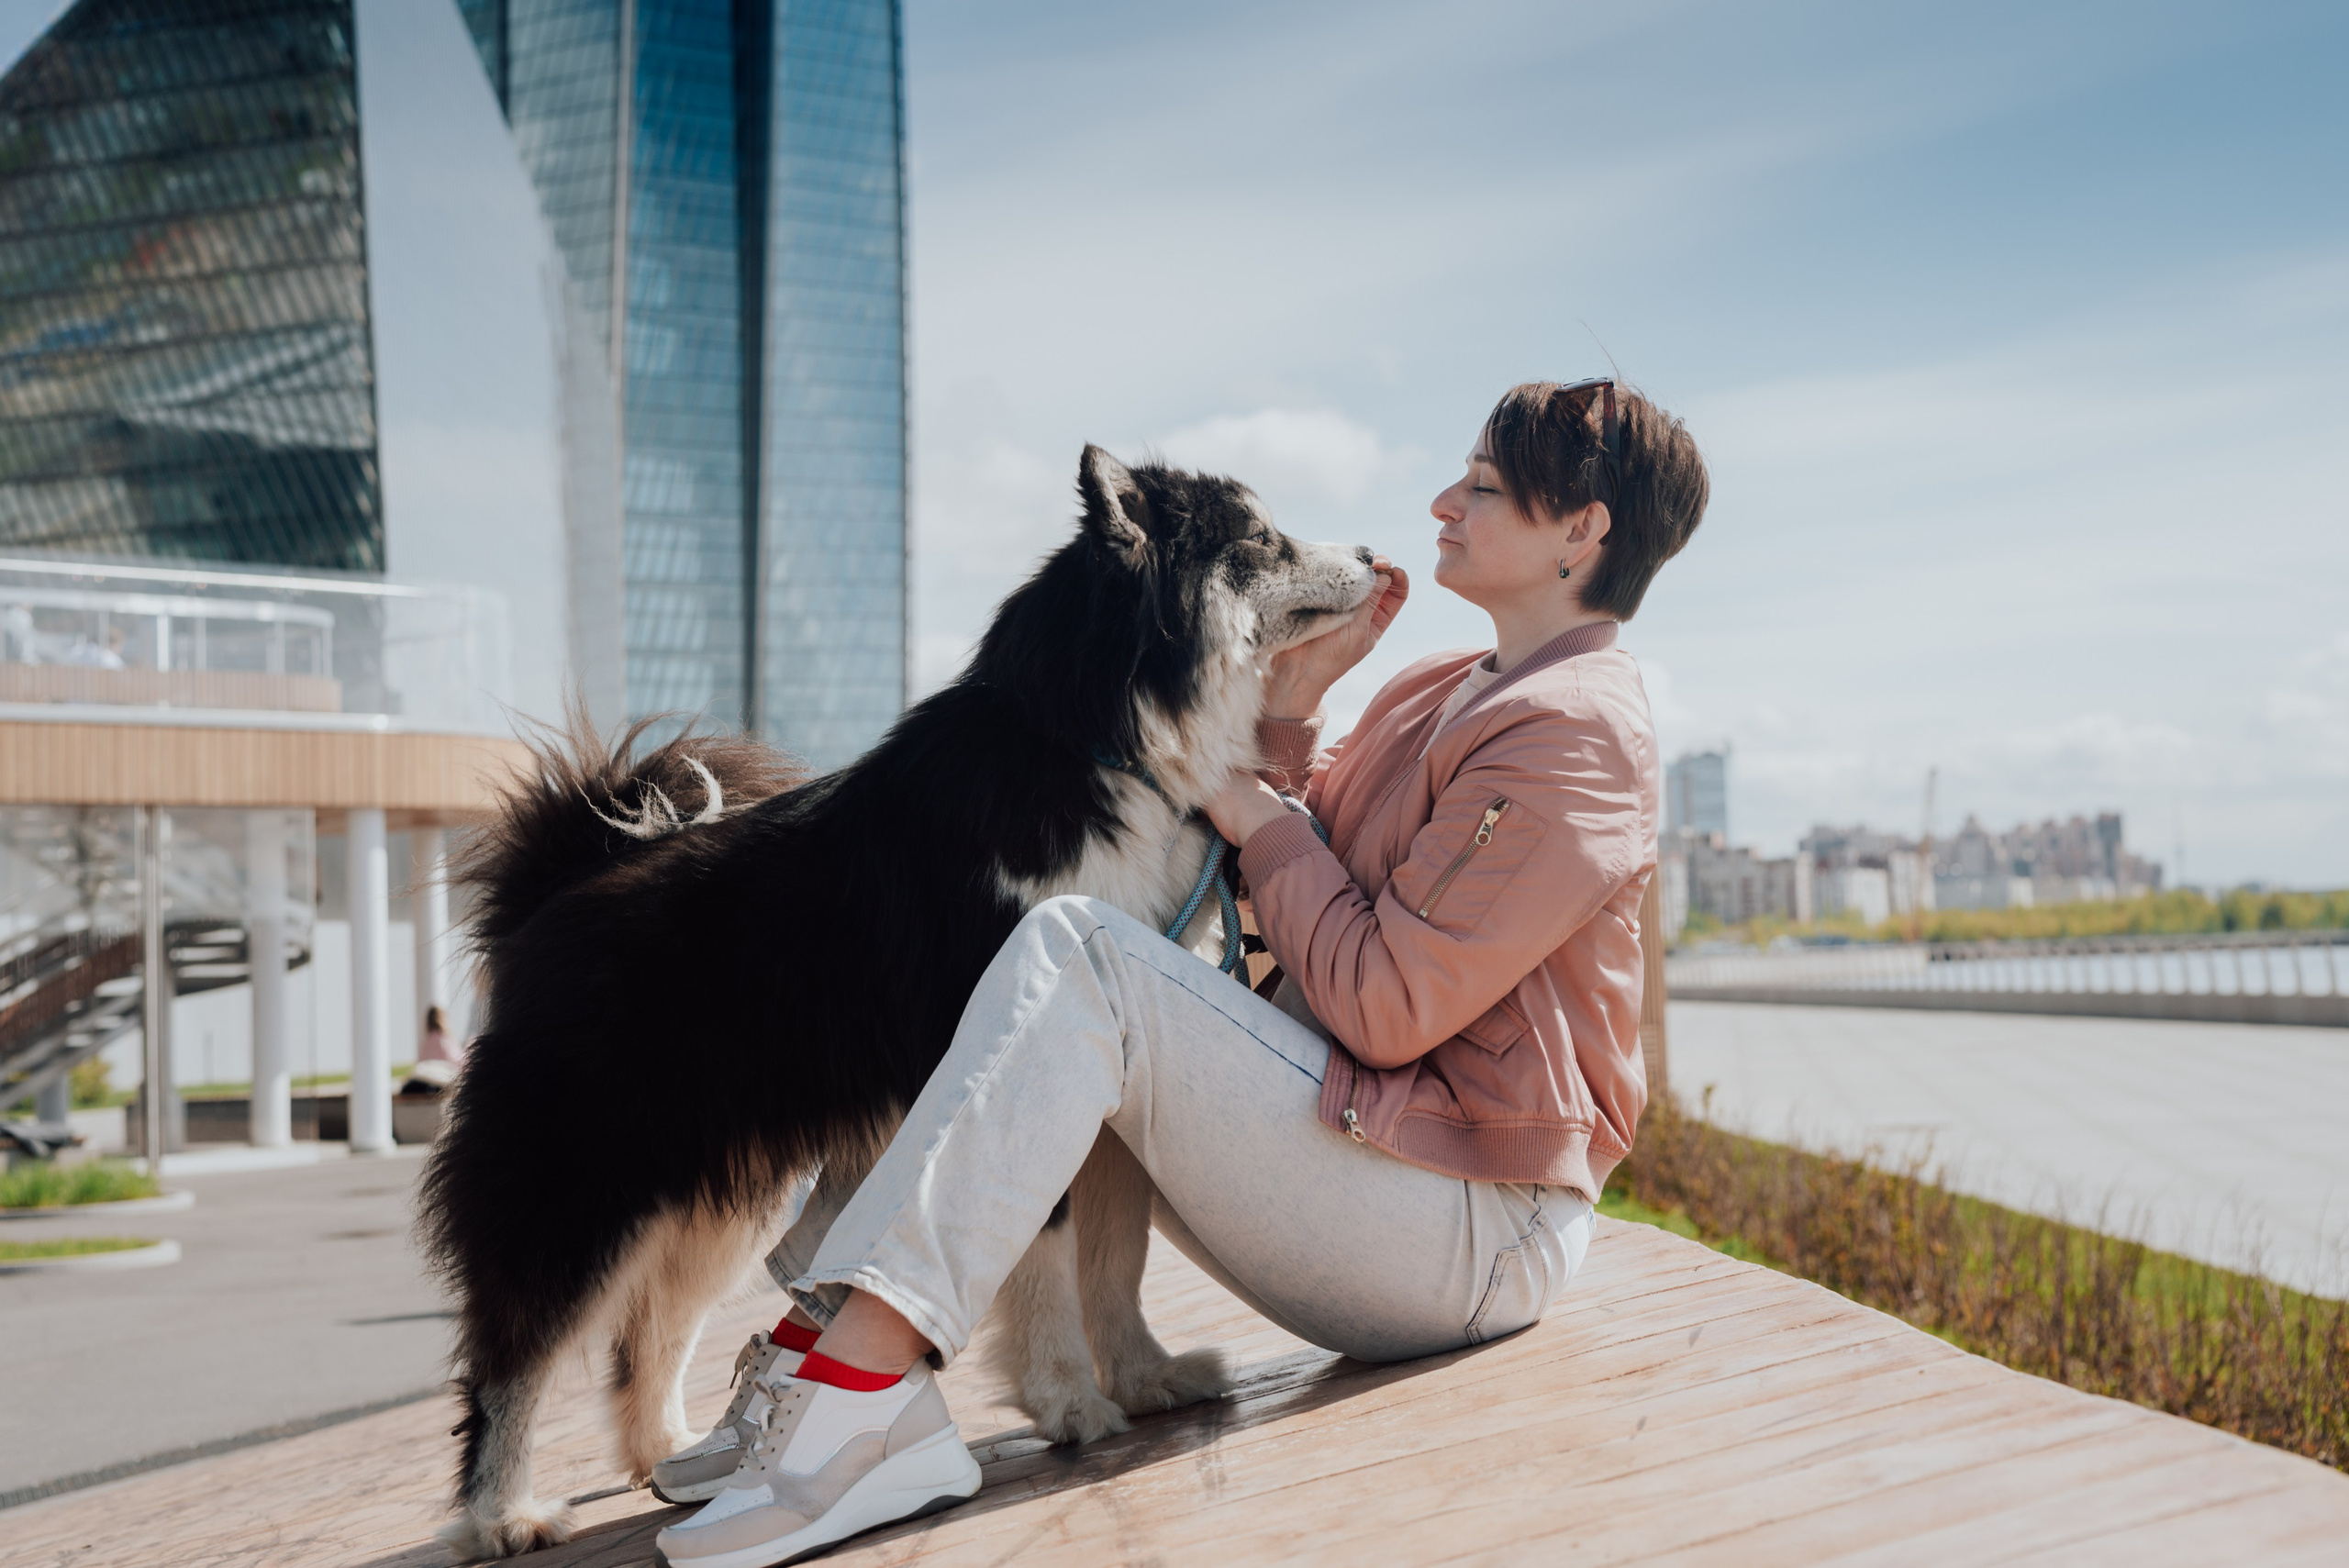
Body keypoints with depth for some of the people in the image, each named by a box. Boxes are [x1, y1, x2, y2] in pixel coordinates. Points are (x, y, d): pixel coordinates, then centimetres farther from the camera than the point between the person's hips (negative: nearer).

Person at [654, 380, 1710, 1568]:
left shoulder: (1575, 732, -13)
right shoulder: (1443, 692, 18)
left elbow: (1383, 1005, -20)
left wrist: (1259, 823, -7)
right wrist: (1289, 699, 6)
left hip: (1475, 1234, -10)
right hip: (1342, 1123, 10)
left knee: (1077, 950, -27)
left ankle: (854, 1386, -34)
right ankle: (823, 1336, -11)